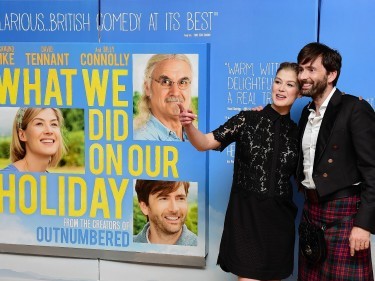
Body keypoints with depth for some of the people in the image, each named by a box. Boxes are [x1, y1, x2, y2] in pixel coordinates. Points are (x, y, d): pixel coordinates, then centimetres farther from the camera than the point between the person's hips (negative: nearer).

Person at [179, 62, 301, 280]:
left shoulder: (296, 132, 5)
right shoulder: (247, 120, -6)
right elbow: (205, 143, -11)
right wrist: (188, 125, -34)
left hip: (279, 217, 4)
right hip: (246, 213, -3)